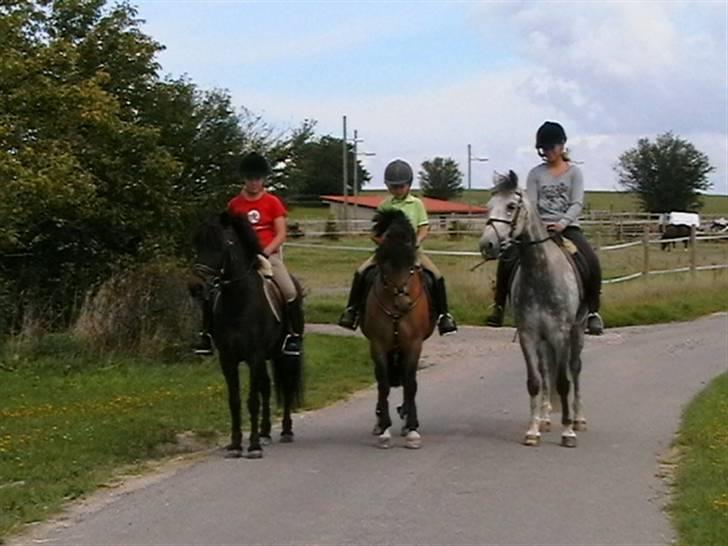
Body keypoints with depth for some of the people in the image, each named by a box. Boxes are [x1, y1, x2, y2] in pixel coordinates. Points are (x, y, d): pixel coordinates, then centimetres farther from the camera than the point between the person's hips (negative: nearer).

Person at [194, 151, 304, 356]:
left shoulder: (273, 202, 1)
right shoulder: (234, 204, 7)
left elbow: (281, 235, -2)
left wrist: (265, 251, -17)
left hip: (268, 255, -2)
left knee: (290, 292, -24)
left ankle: (295, 335, -8)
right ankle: (206, 335, -2)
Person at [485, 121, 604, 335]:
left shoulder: (574, 172, 7)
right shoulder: (536, 174, 10)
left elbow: (577, 203, -4)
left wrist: (563, 223, -22)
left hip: (567, 227, -1)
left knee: (592, 262, -28)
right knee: (507, 260, -20)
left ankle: (593, 311, -16)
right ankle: (499, 306, -4)